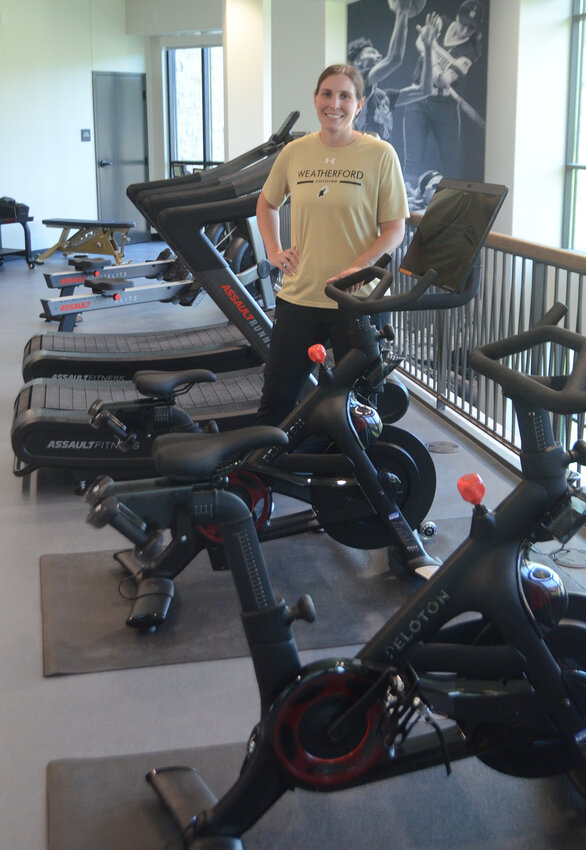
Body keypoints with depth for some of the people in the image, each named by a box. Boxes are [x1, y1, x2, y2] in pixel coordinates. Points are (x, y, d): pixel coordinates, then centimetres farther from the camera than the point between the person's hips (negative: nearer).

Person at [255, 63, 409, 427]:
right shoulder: (295, 152, 6)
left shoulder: (380, 154, -4)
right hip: (299, 296, 3)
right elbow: (267, 203, 23)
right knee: (277, 400, 8)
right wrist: (274, 251, 9)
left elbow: (395, 229, -5)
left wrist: (359, 266, -19)